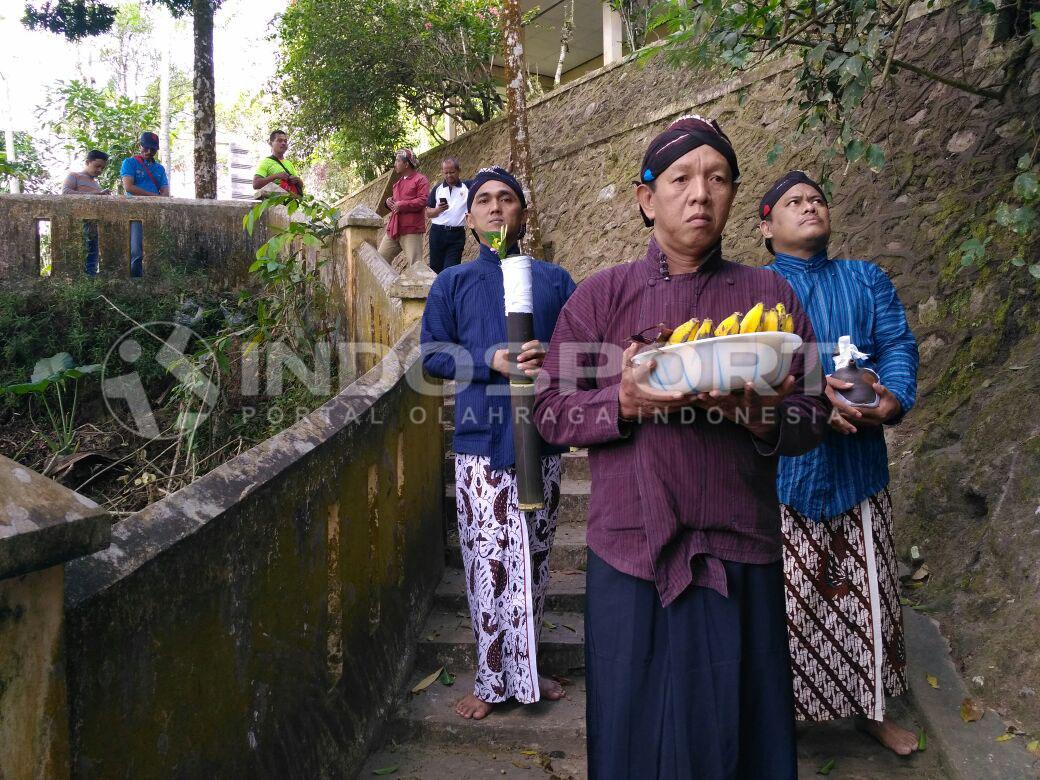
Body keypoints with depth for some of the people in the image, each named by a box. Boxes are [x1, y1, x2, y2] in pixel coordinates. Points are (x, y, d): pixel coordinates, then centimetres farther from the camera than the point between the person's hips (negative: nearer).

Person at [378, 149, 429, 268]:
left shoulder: (421, 180, -4)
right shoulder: (398, 181, 23)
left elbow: (423, 201, -16)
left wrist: (402, 205, -16)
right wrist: (389, 201, 10)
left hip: (411, 230, -9)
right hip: (394, 229, 9)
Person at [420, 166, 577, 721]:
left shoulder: (554, 280, 11)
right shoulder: (452, 283, 9)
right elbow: (432, 354, 3)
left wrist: (553, 360, -14)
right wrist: (492, 362, -12)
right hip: (481, 441, -2)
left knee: (534, 556, 11)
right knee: (489, 561, -2)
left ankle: (523, 668, 27)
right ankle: (494, 678, 14)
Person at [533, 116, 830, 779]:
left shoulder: (771, 295, 6)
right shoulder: (599, 296, 4)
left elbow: (811, 419, 6)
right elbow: (551, 413, 1)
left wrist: (759, 418, -16)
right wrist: (626, 403, -17)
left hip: (741, 556, 1)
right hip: (630, 550, 0)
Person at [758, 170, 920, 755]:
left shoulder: (868, 279, 14)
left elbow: (899, 345, 3)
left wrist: (896, 398, -19)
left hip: (858, 465, 3)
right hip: (779, 470, -3)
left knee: (866, 596, 13)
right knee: (782, 596, 2)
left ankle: (873, 706, 33)